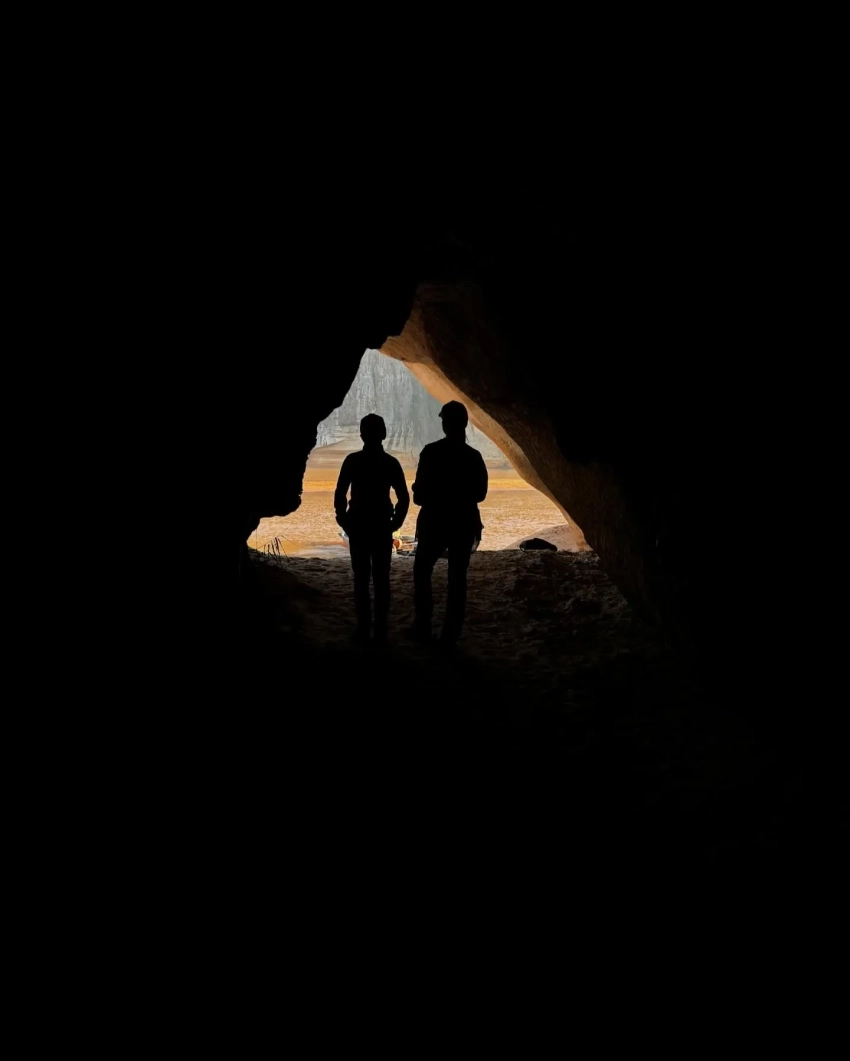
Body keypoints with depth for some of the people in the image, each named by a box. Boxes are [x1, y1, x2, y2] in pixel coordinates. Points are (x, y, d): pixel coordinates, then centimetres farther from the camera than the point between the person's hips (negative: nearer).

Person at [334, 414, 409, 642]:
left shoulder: (353, 460, -7)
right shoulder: (391, 463, -2)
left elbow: (340, 495, -7)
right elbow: (403, 498, -3)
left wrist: (344, 521, 4)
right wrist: (394, 523, 7)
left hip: (358, 526, -1)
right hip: (382, 527, 1)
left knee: (361, 578, 4)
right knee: (381, 578, 6)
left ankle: (364, 628, 2)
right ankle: (380, 629, 5)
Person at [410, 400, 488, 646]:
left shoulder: (431, 452, -11)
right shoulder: (474, 456, -1)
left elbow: (420, 493, -12)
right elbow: (480, 493, 7)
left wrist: (426, 499, 11)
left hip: (435, 521, -3)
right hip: (464, 523, 3)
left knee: (422, 572, 14)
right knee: (457, 578, 7)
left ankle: (423, 627, 9)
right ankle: (450, 635, 6)